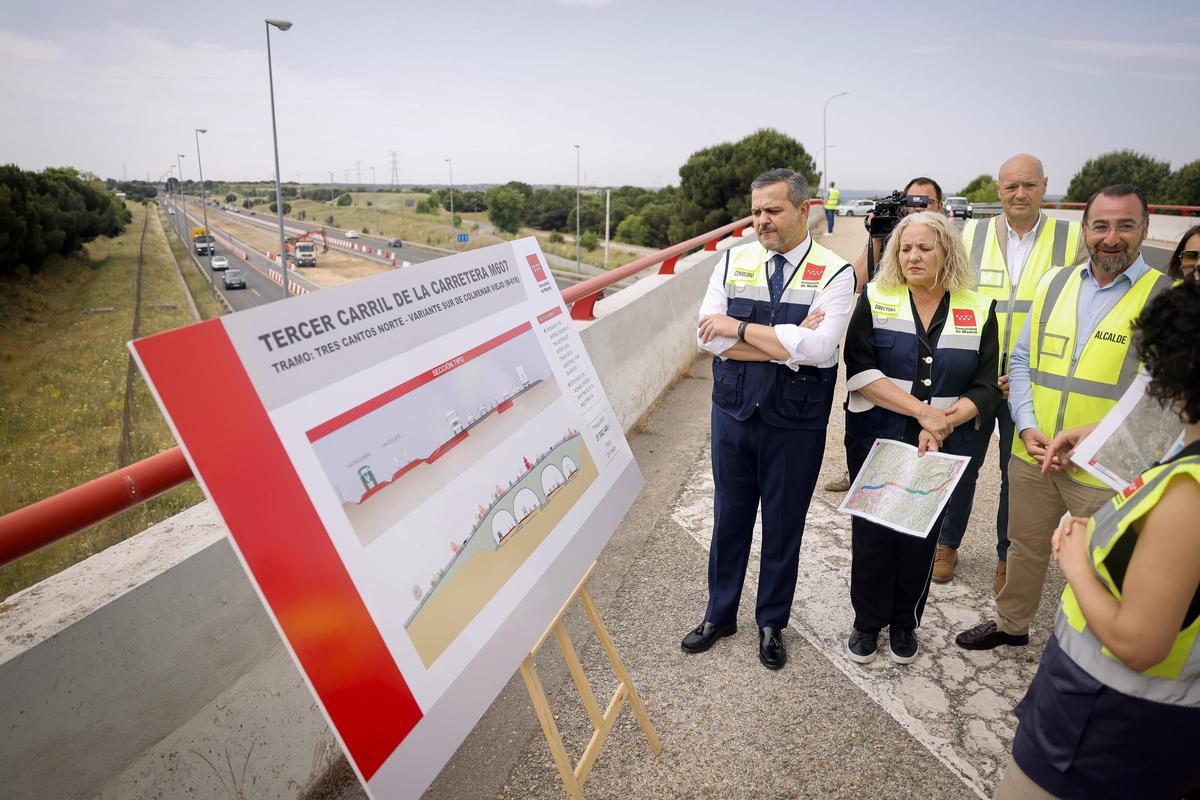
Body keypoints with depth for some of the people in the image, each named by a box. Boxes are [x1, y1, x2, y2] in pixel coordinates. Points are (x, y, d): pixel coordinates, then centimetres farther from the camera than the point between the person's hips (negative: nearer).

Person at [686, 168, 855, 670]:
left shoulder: (834, 273, -9)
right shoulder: (734, 261, 0)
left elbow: (819, 348, -25)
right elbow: (709, 337, -12)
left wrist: (739, 328, -20)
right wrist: (788, 343, -19)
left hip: (795, 425, -2)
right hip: (732, 413, 3)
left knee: (784, 525, 13)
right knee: (729, 516, 16)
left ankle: (772, 623, 36)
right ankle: (720, 614, 37)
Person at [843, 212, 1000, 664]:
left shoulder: (979, 312, 2)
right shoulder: (876, 301, -2)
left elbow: (985, 389, -2)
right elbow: (860, 372, -14)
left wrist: (942, 424, -19)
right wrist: (923, 411, -21)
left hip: (941, 452, 1)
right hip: (874, 443, -1)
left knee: (922, 538, 12)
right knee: (872, 535, 8)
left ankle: (904, 623, 34)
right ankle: (867, 622, 29)